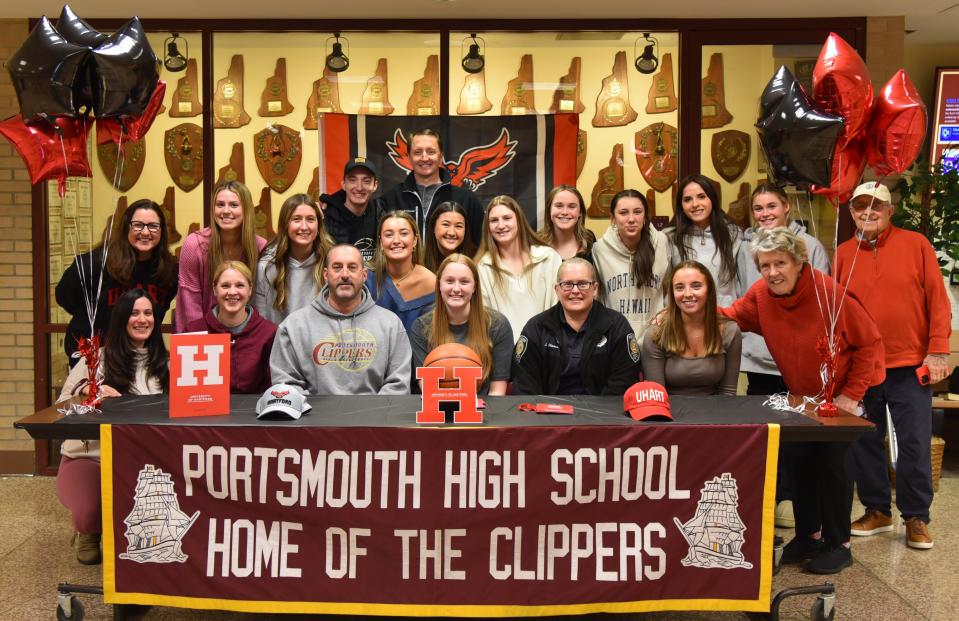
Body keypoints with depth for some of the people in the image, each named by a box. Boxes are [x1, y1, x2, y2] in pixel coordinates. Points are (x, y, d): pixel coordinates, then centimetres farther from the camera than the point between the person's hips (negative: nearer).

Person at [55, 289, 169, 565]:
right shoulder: (98, 358, 1)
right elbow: (62, 405, 0)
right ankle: (89, 532, 17)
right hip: (89, 455, -2)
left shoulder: (164, 361, 8)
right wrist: (85, 391, -21)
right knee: (89, 514, -27)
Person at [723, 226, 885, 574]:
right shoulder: (761, 295, -14)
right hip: (801, 395, 5)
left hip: (842, 394, -5)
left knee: (831, 461, -6)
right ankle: (808, 535, 24)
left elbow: (869, 343, -19)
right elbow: (731, 317, 1)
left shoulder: (830, 293, -28)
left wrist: (852, 395, -17)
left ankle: (839, 544, 12)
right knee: (797, 460, 5)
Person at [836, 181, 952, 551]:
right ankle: (877, 511, 25)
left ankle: (916, 517, 19)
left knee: (914, 444, 4)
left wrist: (938, 351, -8)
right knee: (865, 443, 9)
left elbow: (937, 300, -3)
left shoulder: (916, 245, -1)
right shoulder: (843, 254, 4)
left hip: (910, 365, -2)